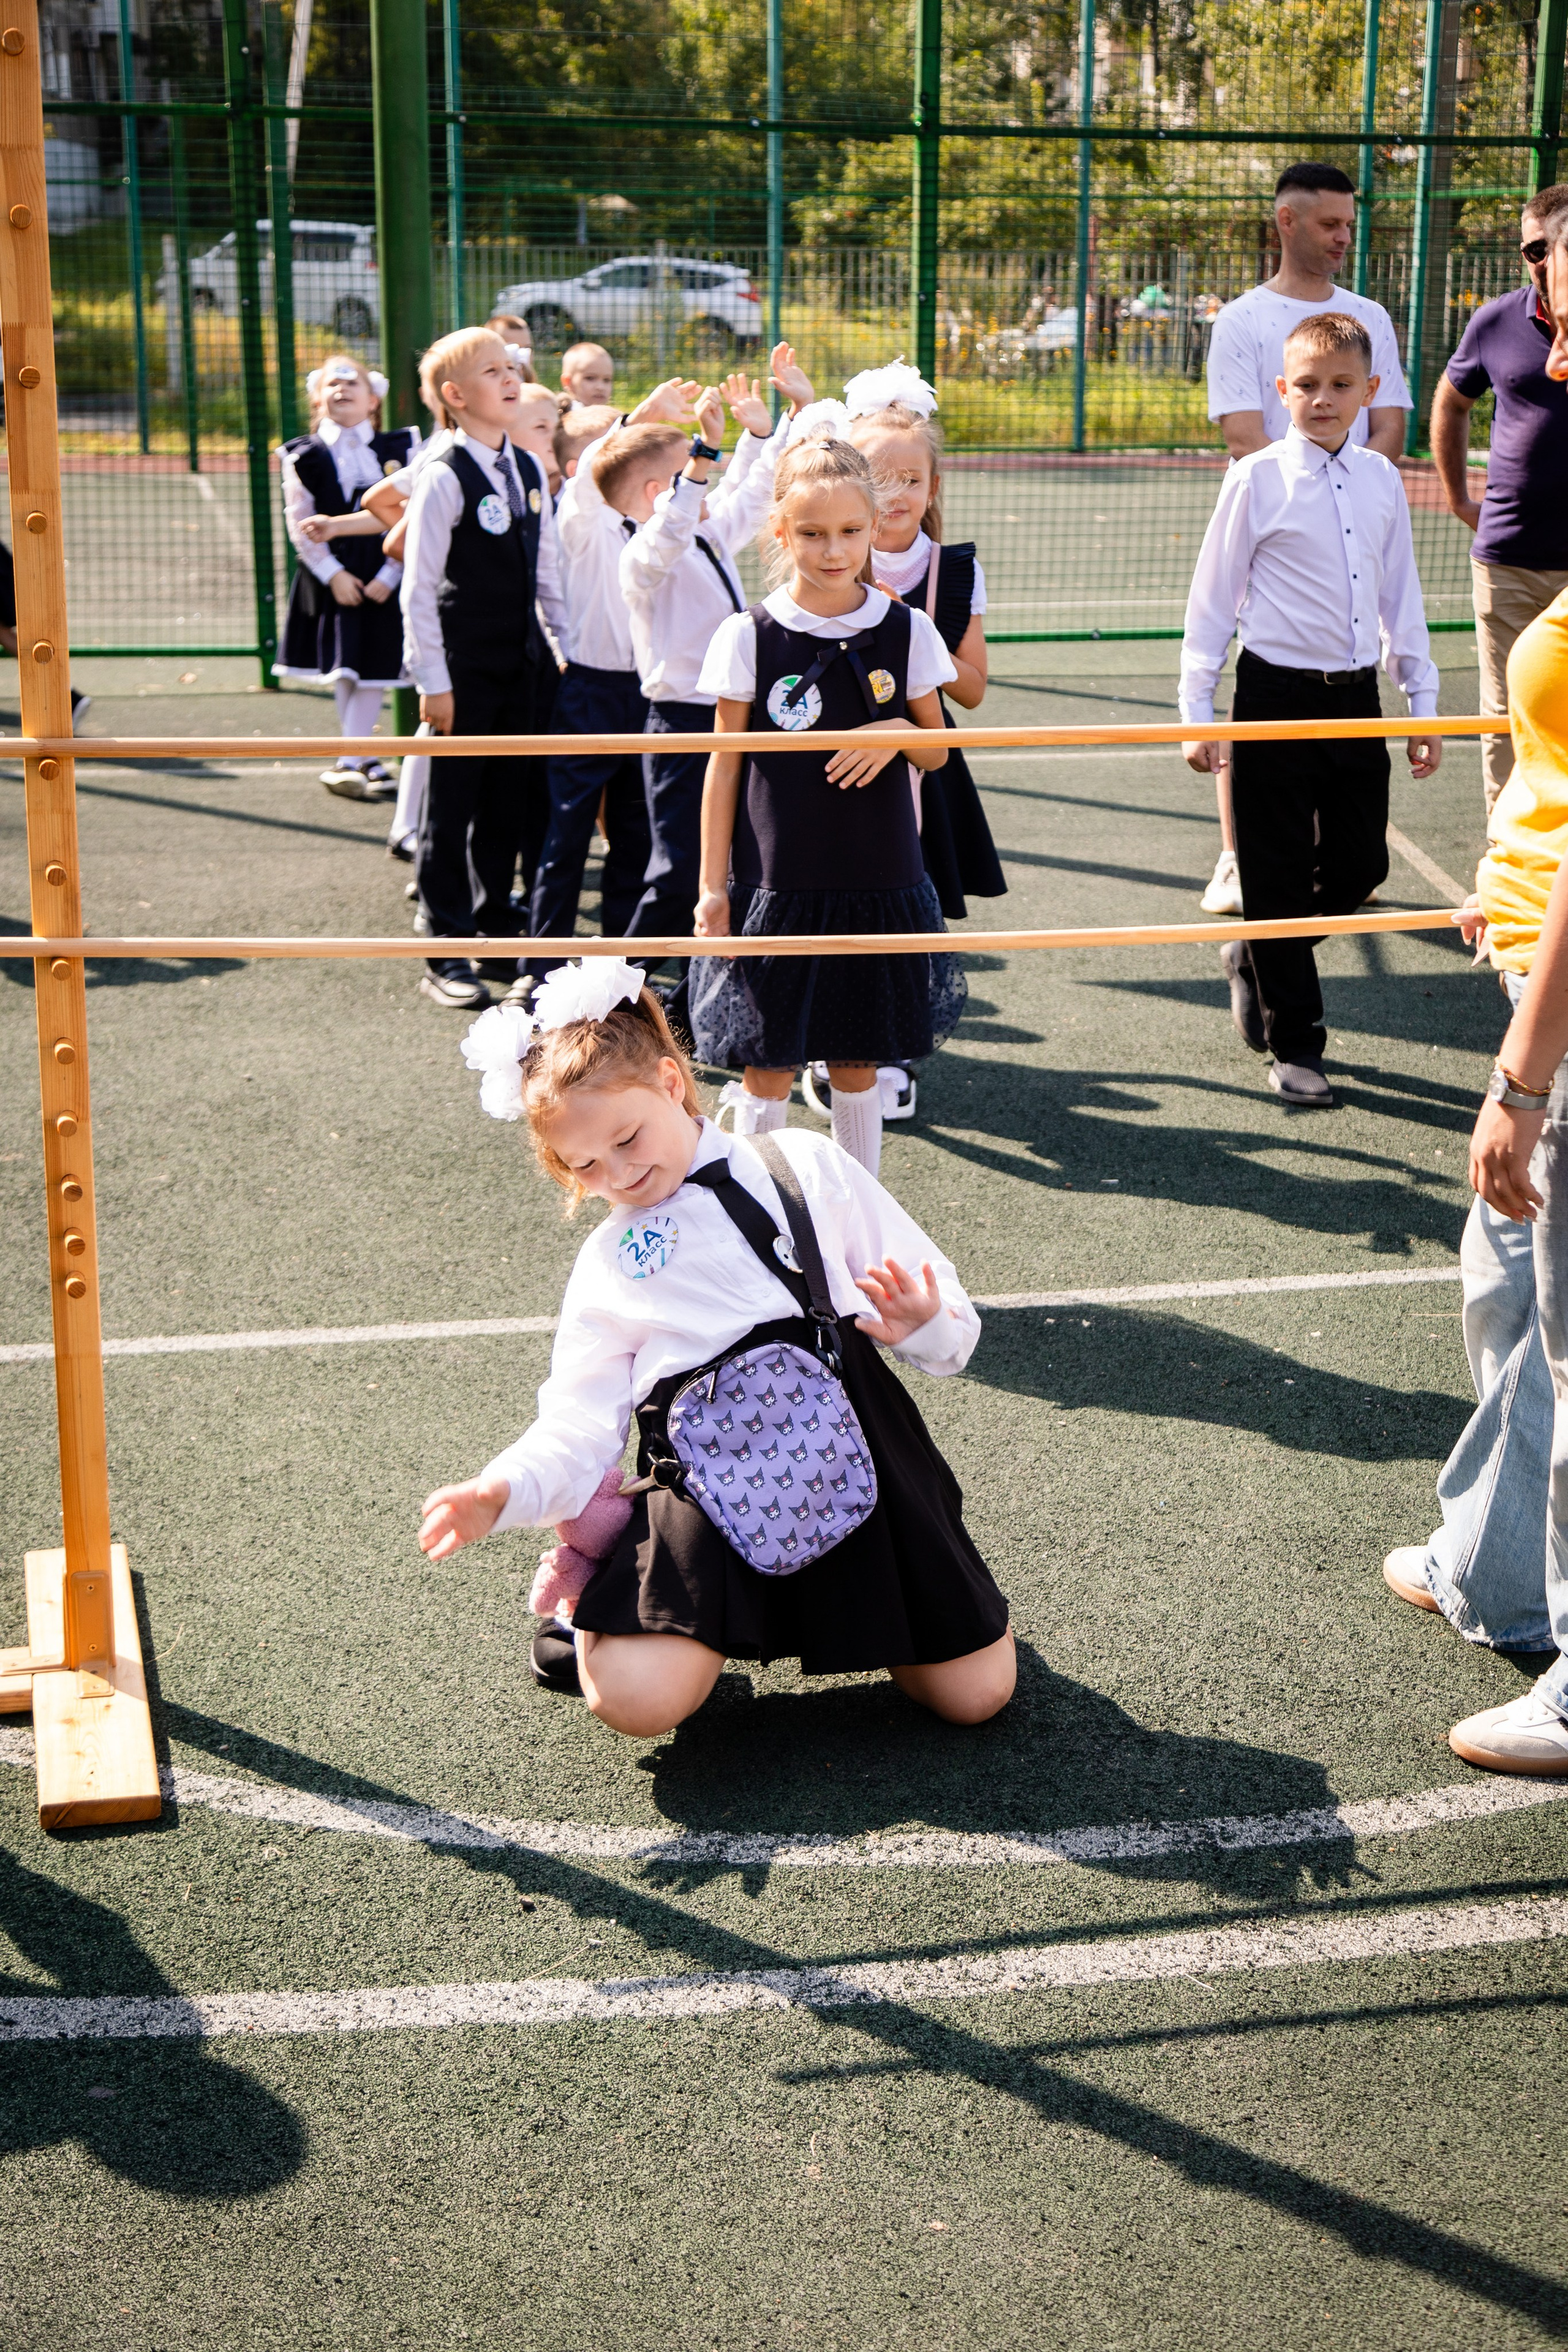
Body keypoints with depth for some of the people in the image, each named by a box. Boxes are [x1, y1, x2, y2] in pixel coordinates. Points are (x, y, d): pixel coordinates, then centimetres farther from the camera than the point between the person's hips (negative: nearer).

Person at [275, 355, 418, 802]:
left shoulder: (399, 449, 0)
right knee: (342, 670, 7)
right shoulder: (303, 457, 0)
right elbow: (300, 526, -2)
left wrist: (390, 576, -10)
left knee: (373, 668, -1)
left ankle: (348, 763, 4)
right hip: (332, 578, 0)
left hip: (382, 578, 0)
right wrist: (333, 575, -11)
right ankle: (366, 759, 19)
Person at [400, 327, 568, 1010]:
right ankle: (445, 954, 10)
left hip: (522, 665, 7)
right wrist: (433, 680, -15)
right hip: (465, 670, -6)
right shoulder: (444, 479, -13)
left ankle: (498, 936, 26)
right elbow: (418, 588, -13)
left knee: (511, 803, 13)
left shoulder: (530, 471, 8)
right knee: (451, 811, 2)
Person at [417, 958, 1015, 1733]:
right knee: (635, 1697, -23)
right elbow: (577, 1427, 6)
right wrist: (501, 1494, -14)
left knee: (977, 1694, -3)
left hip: (848, 1438, 1)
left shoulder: (804, 1166, 10)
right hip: (703, 1481, 0)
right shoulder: (607, 1267, 14)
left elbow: (949, 1319, 9)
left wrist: (926, 1324, -15)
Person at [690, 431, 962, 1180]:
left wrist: (896, 733, -12)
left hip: (879, 883, 2)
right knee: (767, 1062, 2)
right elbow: (724, 767, 0)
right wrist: (712, 887, -1)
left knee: (857, 1059, 12)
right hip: (775, 883, -2)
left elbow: (937, 747, 11)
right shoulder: (749, 636, -5)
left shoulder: (906, 630, 0)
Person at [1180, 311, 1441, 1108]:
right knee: (1279, 874, 2)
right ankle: (1294, 1048, 14)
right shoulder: (1256, 480, -7)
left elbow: (1401, 595, 14)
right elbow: (1212, 595, -3)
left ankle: (1254, 958, 34)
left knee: (1360, 865, 8)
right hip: (1277, 697, -4)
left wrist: (1423, 700, 14)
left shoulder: (1381, 480, 6)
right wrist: (1197, 712, -6)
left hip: (1357, 696, 5)